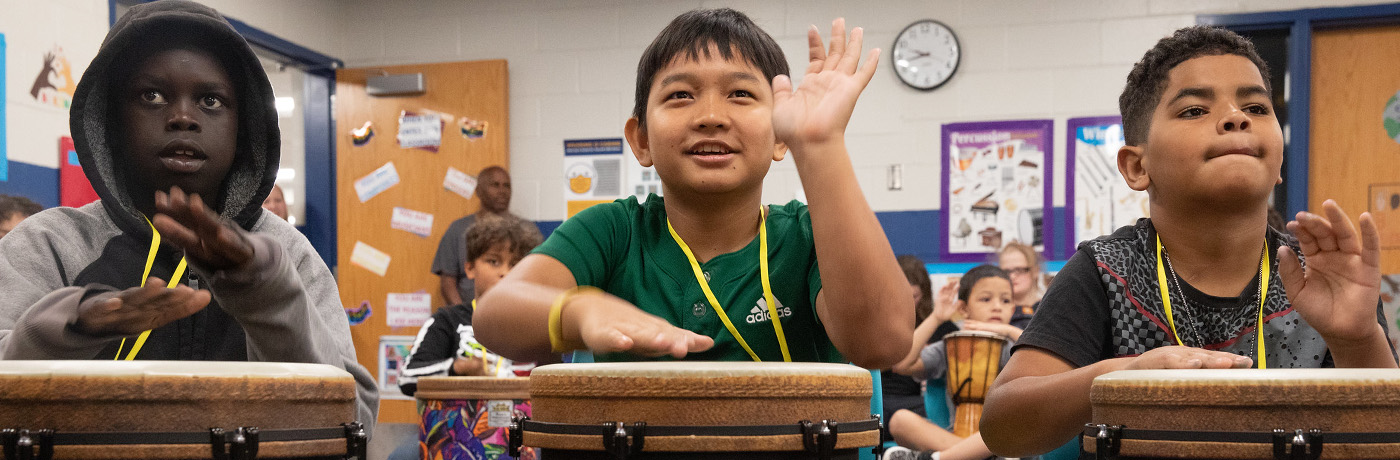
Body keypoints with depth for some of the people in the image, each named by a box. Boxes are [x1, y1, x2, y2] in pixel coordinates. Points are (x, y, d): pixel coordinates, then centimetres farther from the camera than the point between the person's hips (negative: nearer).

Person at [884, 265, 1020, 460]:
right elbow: (902, 365, -7)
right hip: (953, 435, 1)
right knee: (900, 419, -22)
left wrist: (1009, 331, -15)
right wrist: (936, 319, -7)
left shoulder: (1011, 350, 6)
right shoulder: (949, 349, 8)